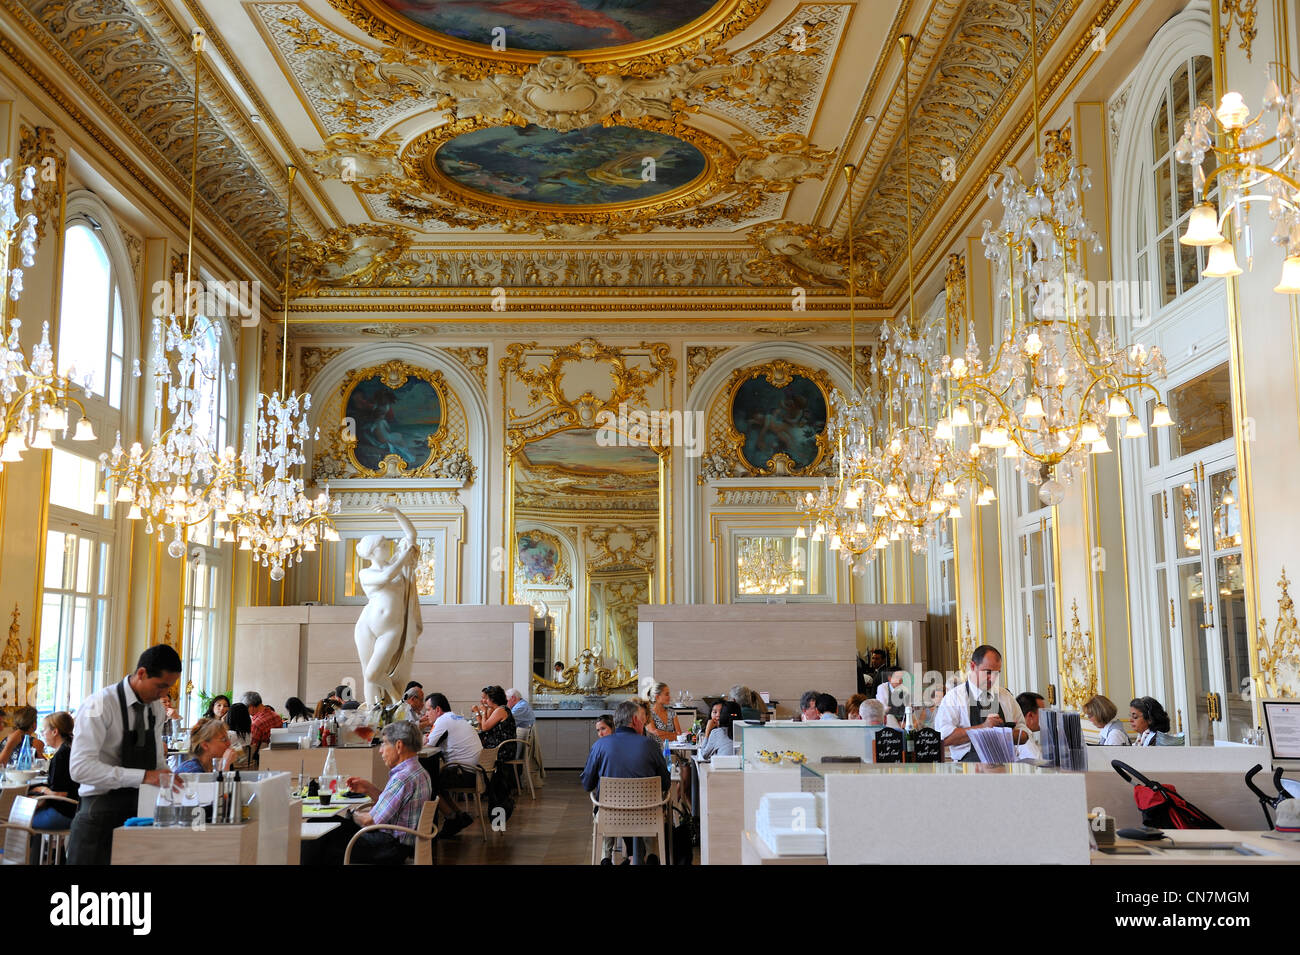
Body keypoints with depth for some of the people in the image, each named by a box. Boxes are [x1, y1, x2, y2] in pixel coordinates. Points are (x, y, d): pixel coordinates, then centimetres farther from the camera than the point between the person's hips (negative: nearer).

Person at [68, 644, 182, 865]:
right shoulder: (100, 706, -14)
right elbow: (81, 768, -24)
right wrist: (143, 776, -29)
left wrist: (169, 780, -4)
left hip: (140, 810, 6)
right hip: (102, 812, -6)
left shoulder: (156, 708, 8)